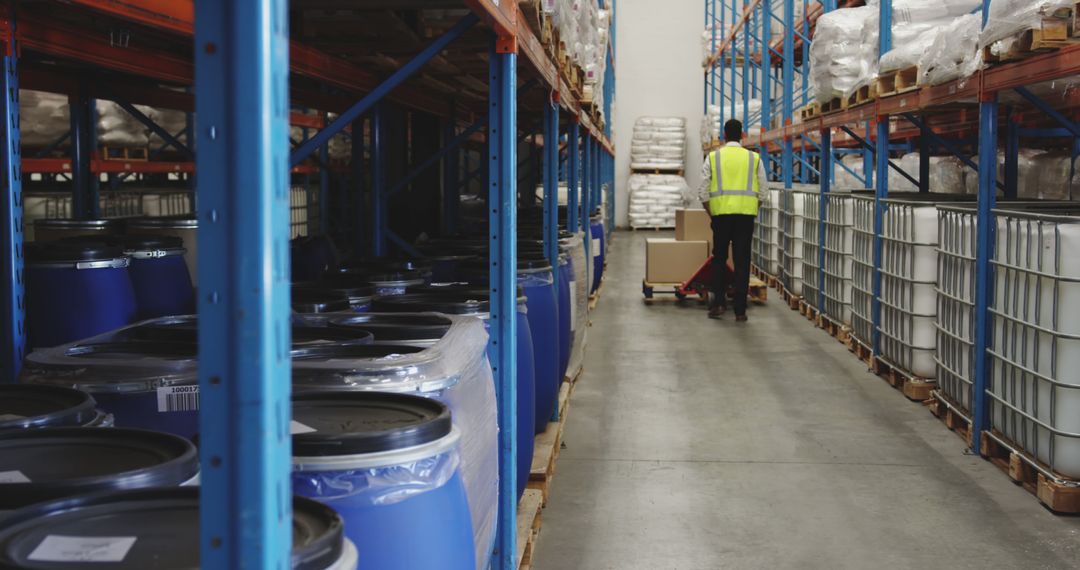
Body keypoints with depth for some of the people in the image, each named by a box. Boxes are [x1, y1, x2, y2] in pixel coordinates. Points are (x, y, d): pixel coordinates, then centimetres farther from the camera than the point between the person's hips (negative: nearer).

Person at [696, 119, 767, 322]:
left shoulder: (713, 157, 3)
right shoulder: (754, 158, 6)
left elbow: (703, 191, 1)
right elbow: (762, 191, 6)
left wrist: (710, 213, 13)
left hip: (721, 213, 0)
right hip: (746, 213, 0)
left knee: (719, 258, 14)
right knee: (742, 261, 3)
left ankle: (719, 302, 6)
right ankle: (740, 310, 3)